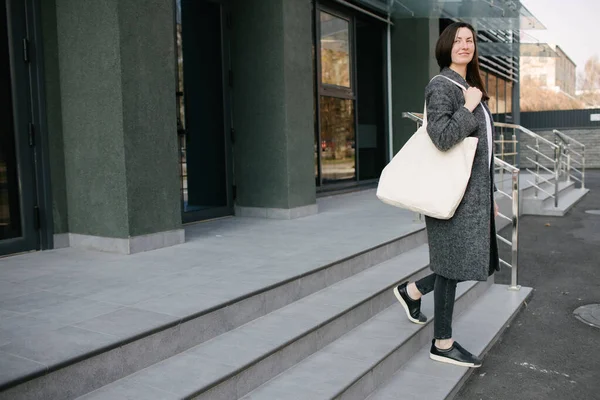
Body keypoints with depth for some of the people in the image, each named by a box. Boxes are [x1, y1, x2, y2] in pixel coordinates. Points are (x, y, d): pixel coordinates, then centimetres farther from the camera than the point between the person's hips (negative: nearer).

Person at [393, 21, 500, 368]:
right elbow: (443, 137, -26)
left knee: (466, 263, 14)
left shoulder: (471, 87, 18)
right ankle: (443, 344, 14)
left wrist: (490, 194, 19)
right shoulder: (441, 85, -10)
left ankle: (411, 292, 32)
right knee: (452, 265, 0)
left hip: (475, 192, 9)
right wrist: (468, 107, -14)